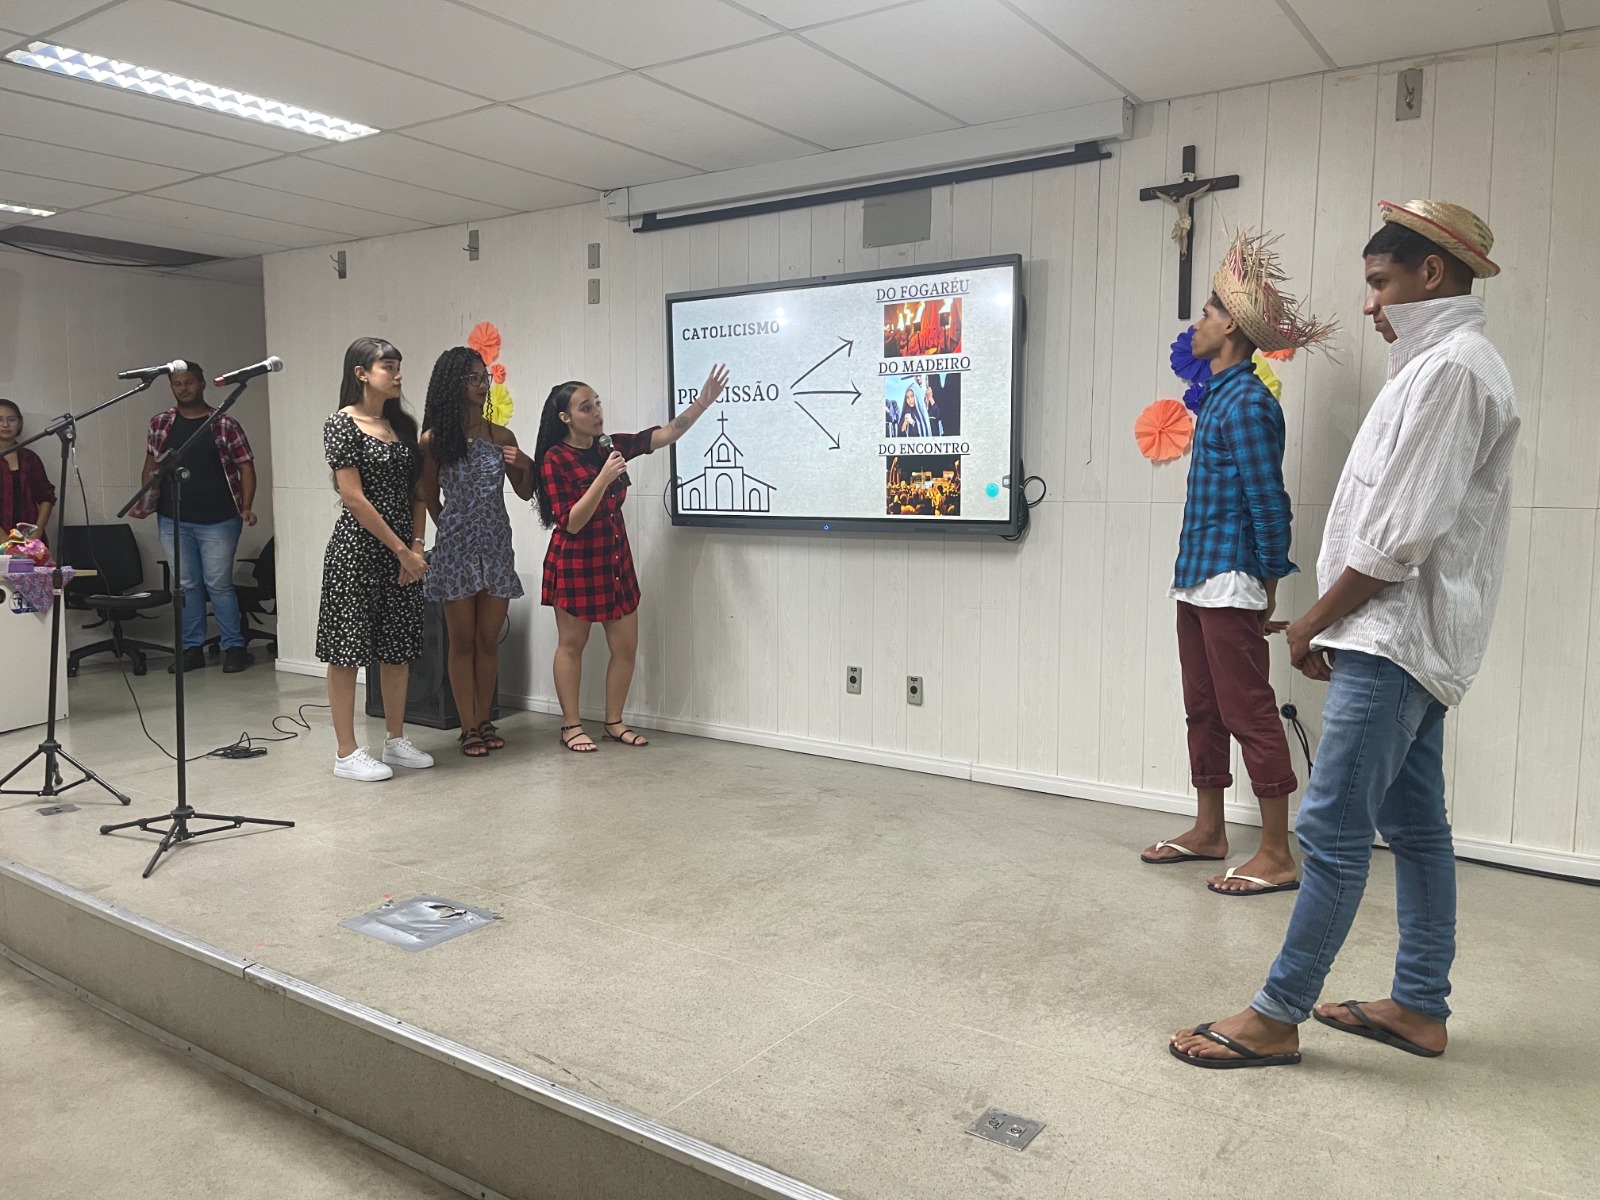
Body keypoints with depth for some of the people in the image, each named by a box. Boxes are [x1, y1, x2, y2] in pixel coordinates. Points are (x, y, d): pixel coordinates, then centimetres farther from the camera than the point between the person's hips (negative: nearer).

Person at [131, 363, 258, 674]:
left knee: (219, 584, -1)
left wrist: (246, 507, -13)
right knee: (186, 585, 9)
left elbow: (245, 467, -2)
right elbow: (151, 466, 16)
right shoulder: (160, 424, 9)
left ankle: (234, 648, 8)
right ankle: (192, 648, 17)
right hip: (173, 522, 4)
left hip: (218, 521, -3)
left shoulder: (225, 425, -1)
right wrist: (143, 502, 5)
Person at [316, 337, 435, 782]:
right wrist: (399, 550, -14)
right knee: (347, 650, 1)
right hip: (357, 549, -7)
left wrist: (416, 546, 0)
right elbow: (353, 498, -14)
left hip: (403, 551, 7)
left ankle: (396, 741, 24)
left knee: (399, 648, 12)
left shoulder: (403, 424, 11)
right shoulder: (342, 424, -9)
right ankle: (347, 753, 9)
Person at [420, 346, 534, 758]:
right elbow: (430, 499, 5)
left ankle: (485, 722, 20)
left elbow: (525, 493, 12)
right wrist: (451, 531, 10)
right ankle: (468, 728, 13)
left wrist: (526, 468, -6)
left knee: (489, 640, 9)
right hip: (456, 549, -3)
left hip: (497, 546, 3)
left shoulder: (501, 437, 3)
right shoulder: (434, 440, -5)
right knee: (462, 641, 5)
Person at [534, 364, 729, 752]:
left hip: (615, 560, 6)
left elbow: (664, 435, 1)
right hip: (575, 563, -6)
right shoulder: (555, 459, -13)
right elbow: (570, 523, -19)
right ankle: (571, 727, 17)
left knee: (626, 646, 7)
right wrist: (604, 478, -27)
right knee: (572, 644, 6)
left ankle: (614, 722, 21)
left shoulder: (612, 446, 3)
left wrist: (703, 401, -10)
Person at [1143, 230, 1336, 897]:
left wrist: (1270, 581, -10)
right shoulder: (1218, 396, 15)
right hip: (1197, 582, 10)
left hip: (1229, 586, -10)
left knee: (1249, 713, -4)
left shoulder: (1247, 402, -13)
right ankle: (1208, 832, 27)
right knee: (1204, 709, 15)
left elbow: (1269, 502, -15)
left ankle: (1277, 855, 5)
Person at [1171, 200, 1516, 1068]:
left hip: (1394, 639, -10)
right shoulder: (1443, 363, 16)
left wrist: (1314, 621, -9)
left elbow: (1400, 536, -20)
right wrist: (1335, 620, 10)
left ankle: (1276, 1017, 2)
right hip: (1408, 637, 10)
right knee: (1414, 824, 13)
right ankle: (1419, 1007, 24)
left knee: (1333, 830, -6)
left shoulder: (1450, 368, -14)